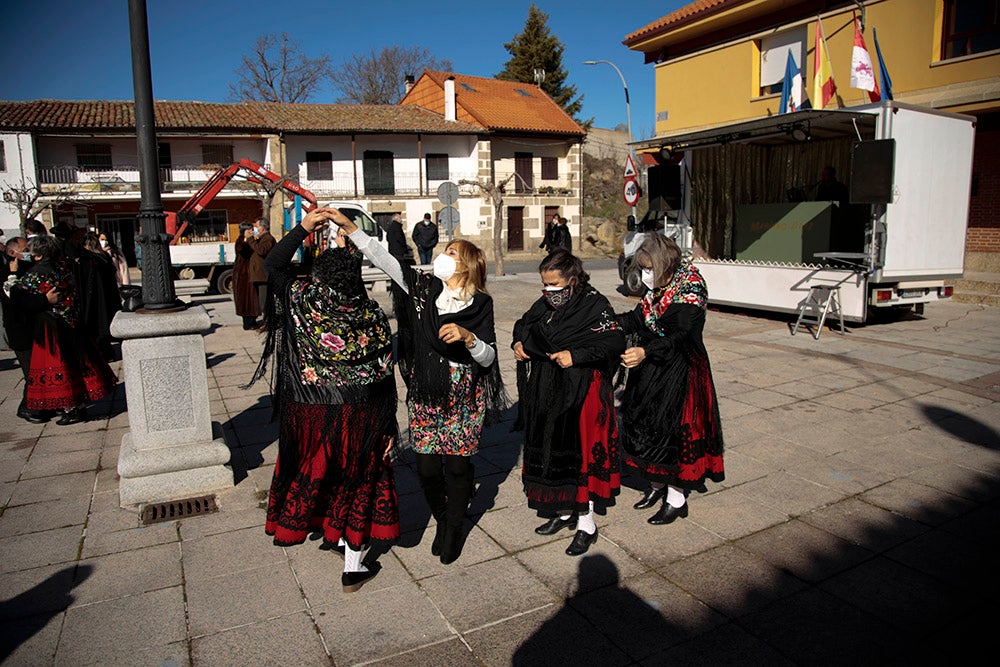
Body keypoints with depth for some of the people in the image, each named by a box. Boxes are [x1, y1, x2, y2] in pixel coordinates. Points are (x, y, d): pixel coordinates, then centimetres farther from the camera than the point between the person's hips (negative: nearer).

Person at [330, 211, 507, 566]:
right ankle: (441, 520, 34)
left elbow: (488, 358, -7)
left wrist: (467, 337, -25)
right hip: (424, 397, 3)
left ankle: (454, 529, 29)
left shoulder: (480, 304, -6)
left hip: (463, 400, -2)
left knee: (457, 466, 3)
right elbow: (382, 258, -3)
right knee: (427, 467, 5)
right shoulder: (424, 287, 2)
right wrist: (350, 227, -9)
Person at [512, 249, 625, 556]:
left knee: (579, 453, -3)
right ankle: (565, 511, 30)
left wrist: (576, 355, -24)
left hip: (580, 392, -7)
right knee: (549, 450, 13)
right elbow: (523, 324, 24)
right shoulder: (545, 304, 8)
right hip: (544, 390, 7)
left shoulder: (593, 304, -12)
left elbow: (615, 341, -19)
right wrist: (519, 343, 3)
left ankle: (586, 522, 13)